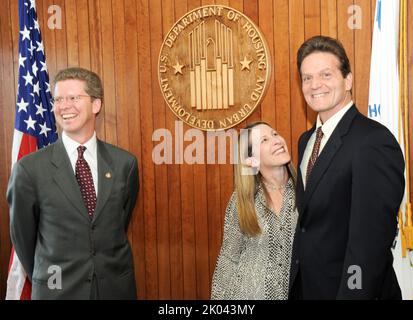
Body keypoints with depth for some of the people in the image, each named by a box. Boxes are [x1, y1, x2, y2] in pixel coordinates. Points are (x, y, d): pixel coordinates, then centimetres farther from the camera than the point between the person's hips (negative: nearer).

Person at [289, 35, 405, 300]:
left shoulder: (374, 142, -21)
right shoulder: (306, 140, 5)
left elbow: (370, 241, -24)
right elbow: (306, 220, 8)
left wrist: (352, 294, -22)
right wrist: (295, 282, 6)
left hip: (348, 289, -7)